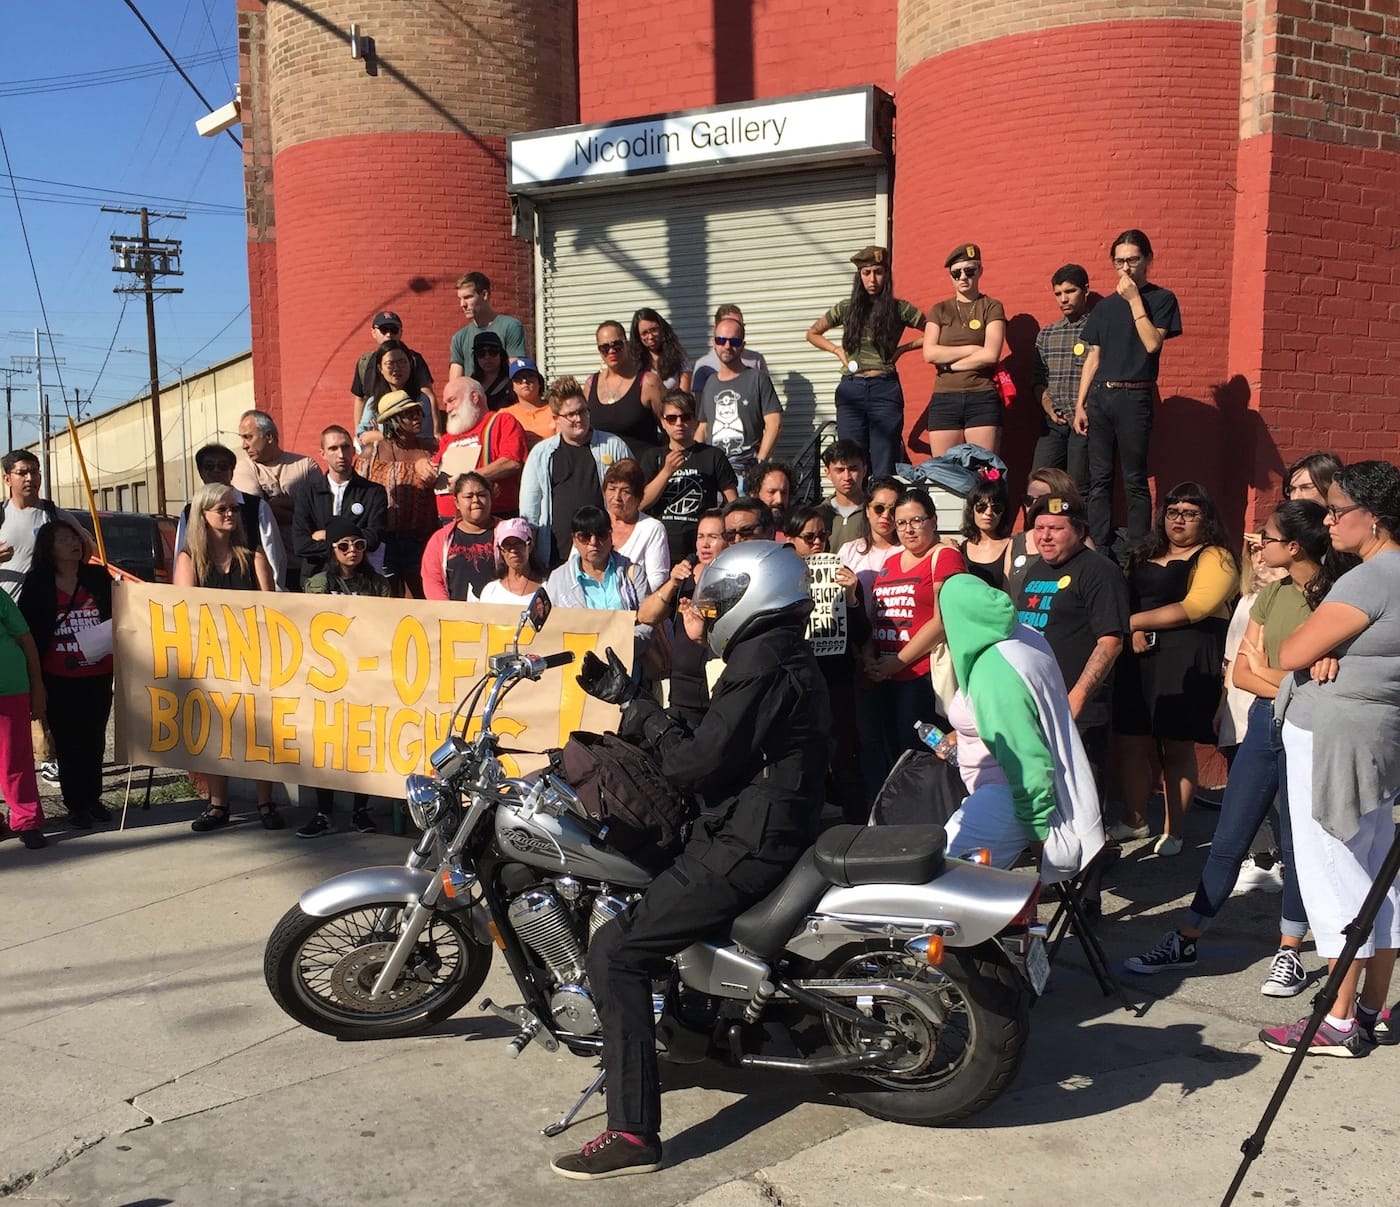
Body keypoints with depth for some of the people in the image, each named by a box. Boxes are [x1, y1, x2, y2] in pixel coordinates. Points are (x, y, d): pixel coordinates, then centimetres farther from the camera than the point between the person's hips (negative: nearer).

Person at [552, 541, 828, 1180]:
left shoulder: (761, 665, -17)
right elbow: (717, 746, 17)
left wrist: (636, 706, -9)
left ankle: (632, 1133, -13)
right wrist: (634, 706, 12)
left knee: (613, 952, -14)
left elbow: (697, 763, -21)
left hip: (746, 847, -11)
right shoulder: (787, 658, 17)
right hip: (775, 830, 11)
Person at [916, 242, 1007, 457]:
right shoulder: (939, 311, 14)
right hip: (944, 400, 2)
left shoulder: (992, 308, 7)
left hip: (982, 400, -2)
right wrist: (973, 349, -5)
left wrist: (949, 364, -2)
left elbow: (991, 355, -7)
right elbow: (929, 353, -2)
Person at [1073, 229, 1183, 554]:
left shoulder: (1161, 299, 3)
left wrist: (1134, 299, -10)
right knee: (1099, 478, 4)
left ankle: (1137, 552, -1)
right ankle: (1099, 549, 9)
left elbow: (1152, 343, -12)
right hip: (1099, 396, 5)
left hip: (1135, 397, -4)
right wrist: (1080, 404, 7)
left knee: (1135, 480, -4)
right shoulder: (1105, 306, 15)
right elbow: (1093, 358, 14)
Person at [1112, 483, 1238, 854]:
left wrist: (1135, 620, -11)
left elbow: (1194, 607, -13)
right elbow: (1123, 599, 15)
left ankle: (1173, 831, 9)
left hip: (1187, 660, -5)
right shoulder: (1145, 557, 20)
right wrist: (1132, 631, -7)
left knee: (1177, 746, 0)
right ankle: (1134, 820, 19)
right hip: (1136, 657, 6)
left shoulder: (1215, 558, 0)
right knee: (1131, 741, 5)